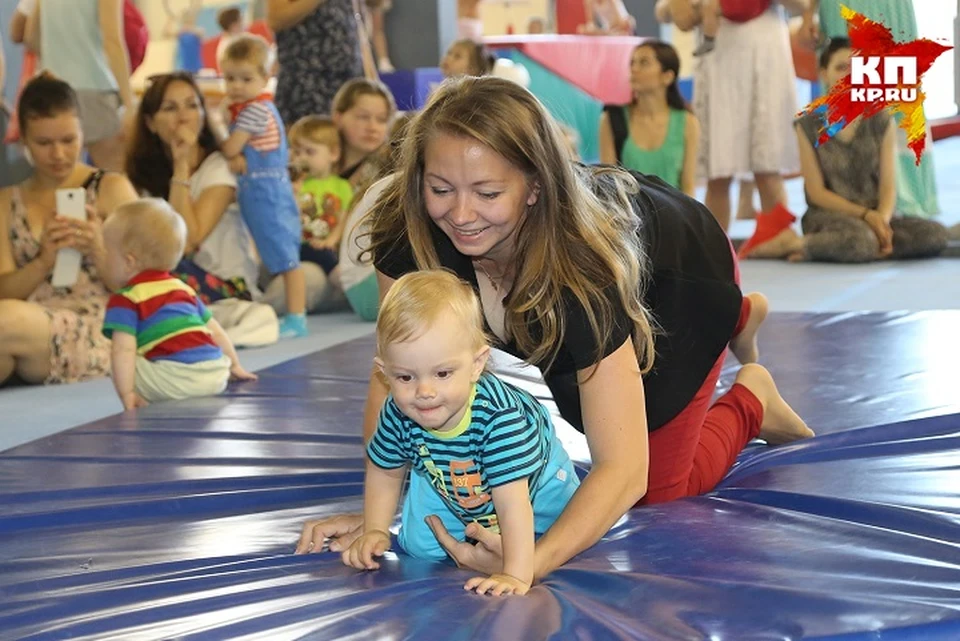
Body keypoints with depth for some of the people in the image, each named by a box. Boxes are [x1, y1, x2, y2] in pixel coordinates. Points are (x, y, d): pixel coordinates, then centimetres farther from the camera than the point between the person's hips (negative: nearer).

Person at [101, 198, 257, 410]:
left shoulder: (125, 300, 3)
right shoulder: (181, 288, 25)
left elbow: (123, 349, -11)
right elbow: (215, 331, 30)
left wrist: (127, 394, -15)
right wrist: (235, 366, 40)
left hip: (177, 380, -8)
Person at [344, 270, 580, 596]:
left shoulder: (498, 415, -48)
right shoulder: (398, 416, -32)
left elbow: (512, 504, -48)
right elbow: (384, 471, -8)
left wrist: (517, 575, -51)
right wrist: (374, 532, -13)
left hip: (535, 481, -3)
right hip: (449, 489, 3)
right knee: (419, 545, 0)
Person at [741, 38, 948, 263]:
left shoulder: (882, 122, 5)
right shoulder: (809, 125, -1)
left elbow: (888, 186, 1)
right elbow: (816, 192, -3)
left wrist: (883, 219, -21)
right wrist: (866, 215, -14)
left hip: (876, 213, 5)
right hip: (828, 214, -5)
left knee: (936, 234, -25)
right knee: (860, 241, -40)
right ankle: (793, 243, -12)